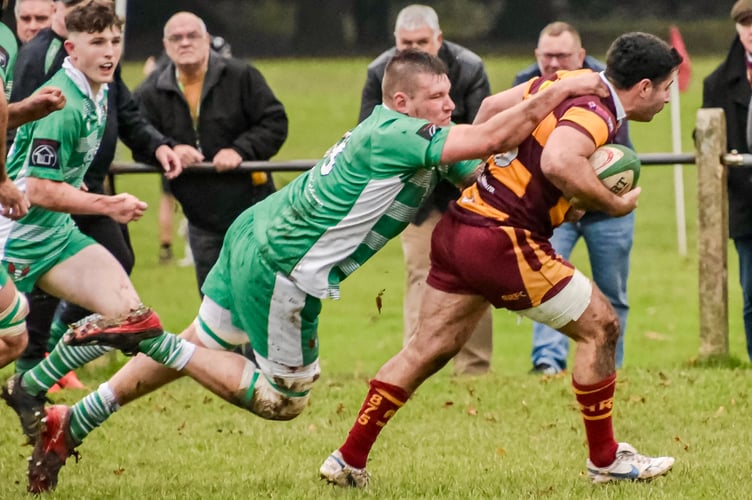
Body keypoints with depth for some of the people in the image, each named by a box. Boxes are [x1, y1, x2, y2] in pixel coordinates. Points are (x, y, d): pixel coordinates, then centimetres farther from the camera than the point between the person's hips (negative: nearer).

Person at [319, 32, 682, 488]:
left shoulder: (568, 83, 11)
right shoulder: (596, 111, -15)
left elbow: (493, 106, 21)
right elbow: (558, 162, -35)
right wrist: (614, 206, -21)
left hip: (458, 227, 9)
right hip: (503, 241, -9)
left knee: (429, 349, 14)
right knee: (600, 326, 2)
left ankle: (348, 460, 16)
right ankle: (605, 459, 10)